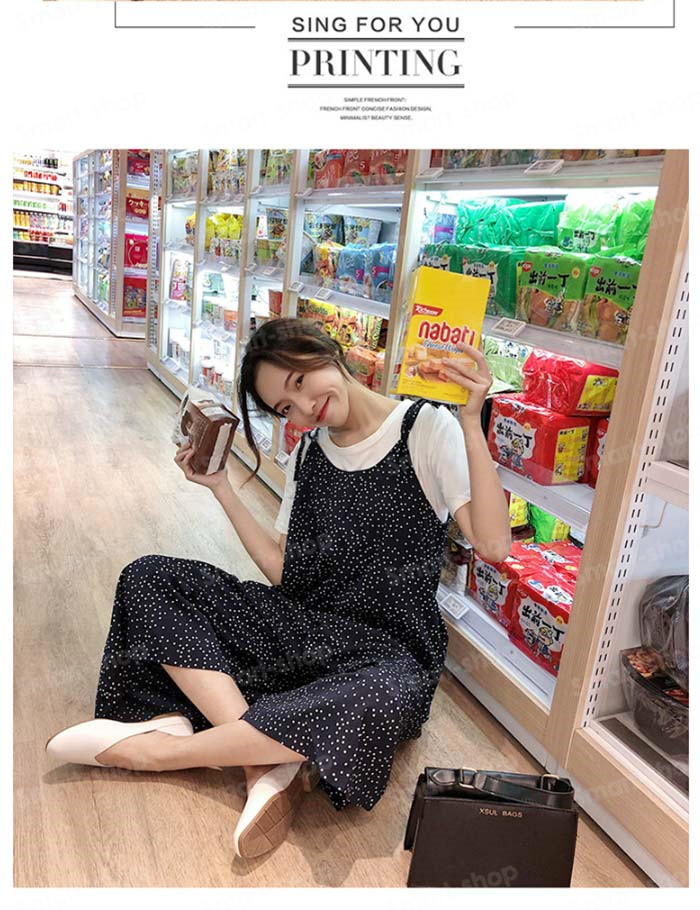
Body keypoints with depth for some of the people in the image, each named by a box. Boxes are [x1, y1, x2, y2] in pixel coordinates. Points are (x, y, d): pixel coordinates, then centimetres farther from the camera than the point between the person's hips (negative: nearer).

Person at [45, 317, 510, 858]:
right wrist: (221, 489, 3)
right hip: (305, 626, 6)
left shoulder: (426, 429, -7)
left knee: (385, 699, -42)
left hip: (389, 648, -5)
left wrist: (472, 424, -27)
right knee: (149, 580, -7)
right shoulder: (307, 455, 10)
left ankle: (154, 748, -21)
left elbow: (492, 545, -19)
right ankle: (267, 765, -23)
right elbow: (283, 573, 5)